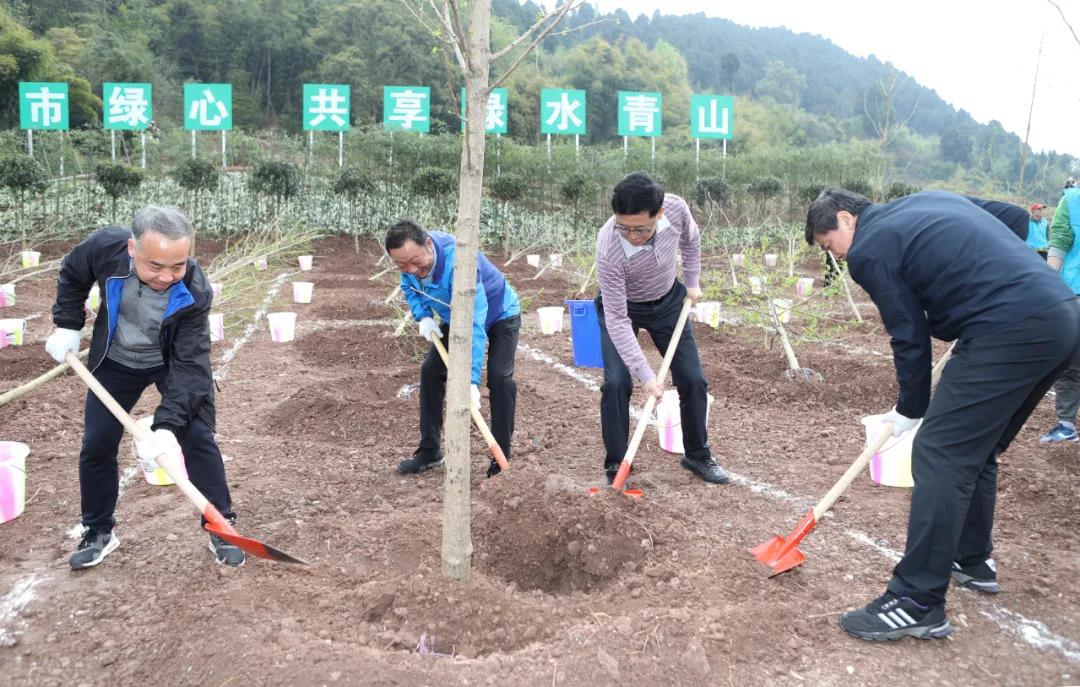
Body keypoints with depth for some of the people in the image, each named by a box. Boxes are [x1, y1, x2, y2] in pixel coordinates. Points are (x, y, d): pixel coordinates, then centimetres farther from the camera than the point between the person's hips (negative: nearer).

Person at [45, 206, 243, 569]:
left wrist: (167, 425, -44)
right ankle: (99, 532, 23)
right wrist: (67, 325, -7)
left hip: (174, 362, -2)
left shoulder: (195, 291, -36)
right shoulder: (105, 247, -30)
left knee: (197, 439, -8)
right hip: (116, 361, 3)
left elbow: (190, 365, -35)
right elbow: (72, 273, -4)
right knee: (96, 445, 4)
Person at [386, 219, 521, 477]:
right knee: (430, 371, -1)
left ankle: (502, 457, -8)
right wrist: (423, 316, -18)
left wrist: (471, 380, -55)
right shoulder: (410, 259, -22)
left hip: (499, 314, -6)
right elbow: (409, 287, 3)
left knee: (499, 377, -21)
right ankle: (430, 450, 11)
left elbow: (474, 324, -49)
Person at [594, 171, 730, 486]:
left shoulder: (676, 208, -29)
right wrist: (645, 374, -36)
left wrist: (692, 282, 2)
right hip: (621, 307, -3)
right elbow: (617, 320, -33)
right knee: (616, 383, -17)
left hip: (668, 300, 4)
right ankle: (615, 465, 2)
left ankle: (697, 455, 22)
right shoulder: (608, 250, -39)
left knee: (693, 379, 2)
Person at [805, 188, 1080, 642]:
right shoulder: (930, 200, 23)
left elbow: (910, 336, 0)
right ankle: (972, 561, 35)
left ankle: (918, 605, -3)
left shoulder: (869, 249, -2)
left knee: (940, 455, -6)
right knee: (977, 449, 21)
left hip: (1011, 331, -10)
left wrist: (910, 410, 13)